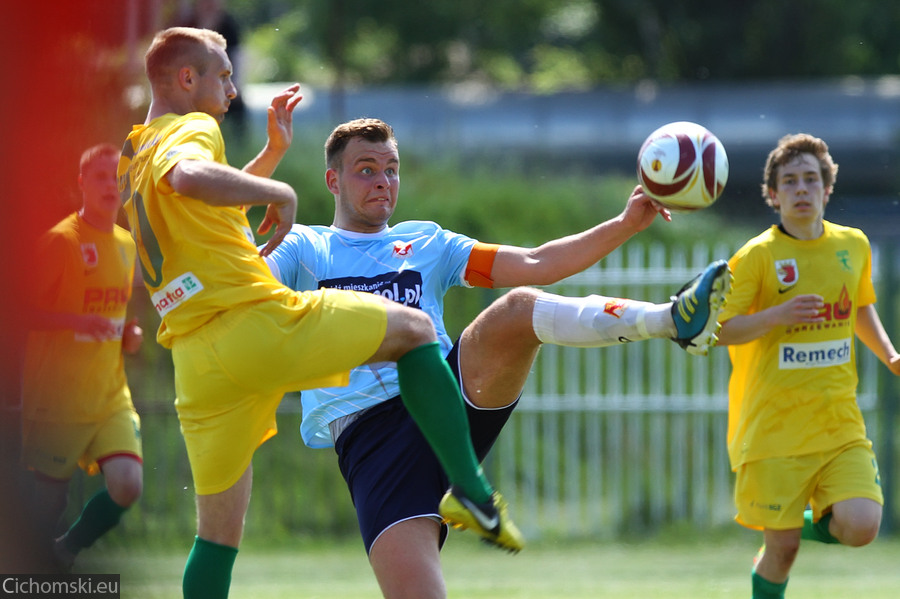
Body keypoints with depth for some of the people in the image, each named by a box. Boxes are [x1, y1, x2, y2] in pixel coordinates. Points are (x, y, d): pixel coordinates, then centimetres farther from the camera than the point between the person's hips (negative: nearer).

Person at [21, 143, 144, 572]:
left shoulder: (125, 244, 12)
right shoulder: (61, 241, -10)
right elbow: (23, 313, -14)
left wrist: (131, 333, 7)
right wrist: (78, 321, -27)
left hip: (111, 392, 6)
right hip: (58, 395, -6)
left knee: (127, 486, -9)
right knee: (50, 497, -2)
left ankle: (65, 553, 17)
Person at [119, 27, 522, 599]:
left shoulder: (135, 155, 25)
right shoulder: (192, 129, -2)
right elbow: (190, 178, -28)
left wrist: (273, 153, 37)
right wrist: (280, 192, -16)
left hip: (195, 360, 8)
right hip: (257, 322, -8)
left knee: (219, 534, 13)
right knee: (416, 329, 9)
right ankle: (471, 491, -2)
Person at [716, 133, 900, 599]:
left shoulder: (853, 246, 8)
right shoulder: (758, 256, -6)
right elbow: (720, 330, -7)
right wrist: (777, 316, -22)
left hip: (840, 425, 3)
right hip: (774, 429, -3)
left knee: (861, 527, -15)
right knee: (783, 548, -3)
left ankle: (812, 521, 19)